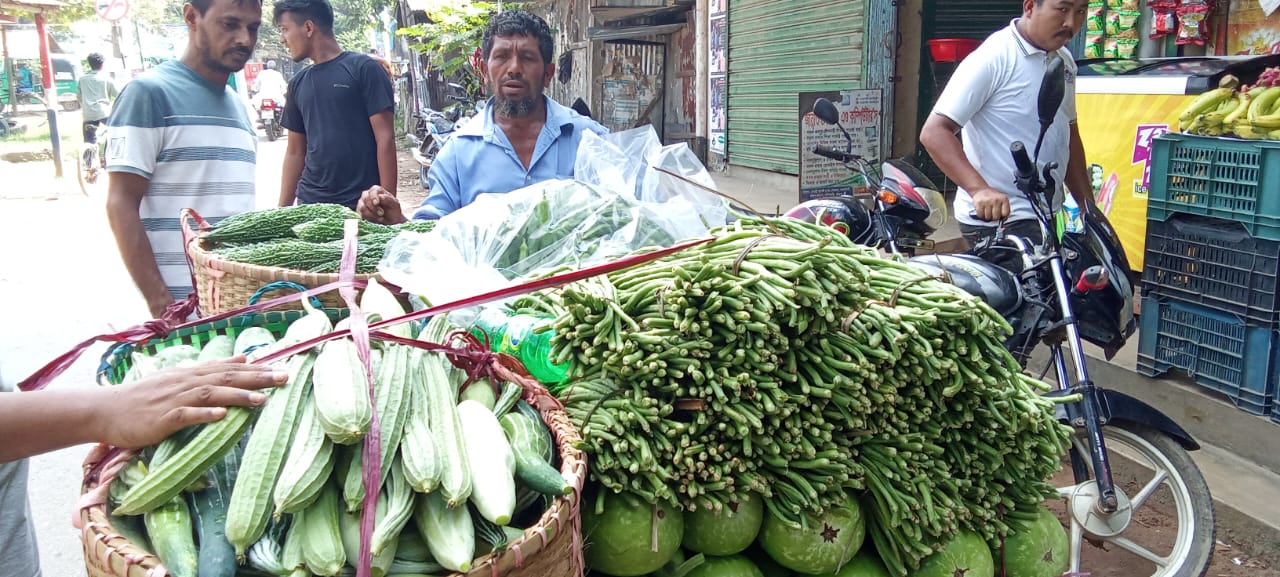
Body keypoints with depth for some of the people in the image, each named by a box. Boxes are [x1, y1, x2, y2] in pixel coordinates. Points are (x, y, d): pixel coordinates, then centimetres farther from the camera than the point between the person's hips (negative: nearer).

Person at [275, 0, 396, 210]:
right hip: (310, 203, 5)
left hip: (362, 205, -5)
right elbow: (295, 152, 18)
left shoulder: (363, 69, -3)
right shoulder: (298, 83, 13)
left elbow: (385, 139, -7)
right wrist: (282, 209, 12)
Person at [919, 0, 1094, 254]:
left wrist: (1089, 210, 20)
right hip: (996, 219, -9)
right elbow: (934, 132, -19)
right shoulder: (994, 59, -12)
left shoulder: (1064, 61, 14)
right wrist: (979, 189, -32)